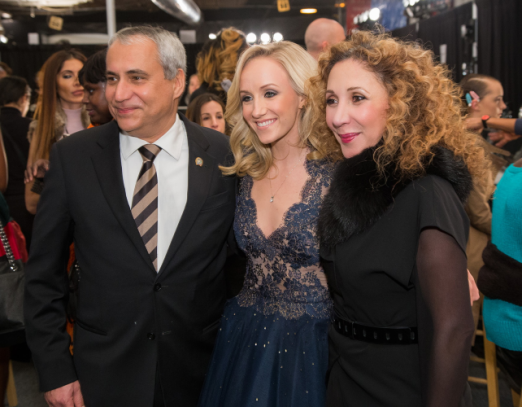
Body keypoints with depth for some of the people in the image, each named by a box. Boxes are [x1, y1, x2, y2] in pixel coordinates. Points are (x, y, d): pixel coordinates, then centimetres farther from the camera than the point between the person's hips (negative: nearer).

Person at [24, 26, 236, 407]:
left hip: (203, 373, 0)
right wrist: (55, 371, -3)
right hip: (103, 376, 0)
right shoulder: (72, 157, -7)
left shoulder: (225, 156, -8)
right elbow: (44, 274, -1)